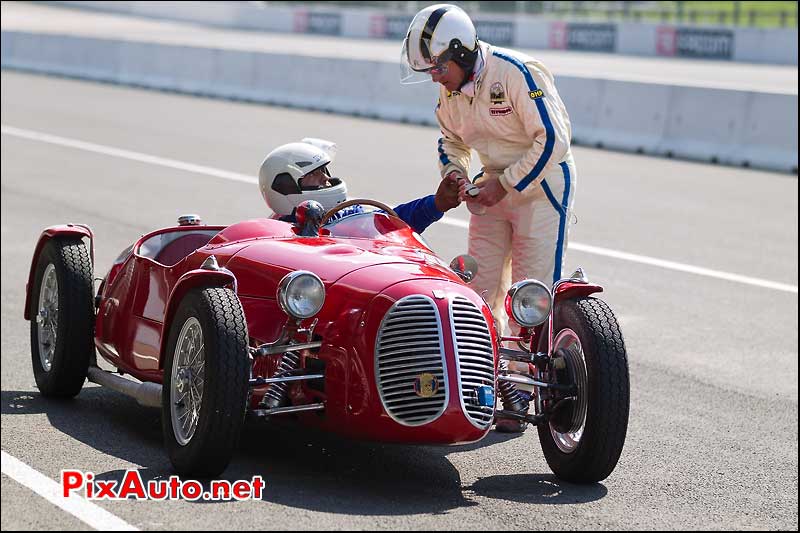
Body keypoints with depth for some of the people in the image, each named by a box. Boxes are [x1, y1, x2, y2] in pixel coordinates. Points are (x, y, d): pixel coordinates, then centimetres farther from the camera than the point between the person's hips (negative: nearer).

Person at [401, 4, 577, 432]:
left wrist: (507, 184, -21)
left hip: (542, 183, -7)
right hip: (494, 185, 7)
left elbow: (554, 141, -22)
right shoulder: (450, 90, -1)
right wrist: (455, 172, -4)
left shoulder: (518, 73, -23)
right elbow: (452, 139, 17)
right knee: (481, 287, 3)